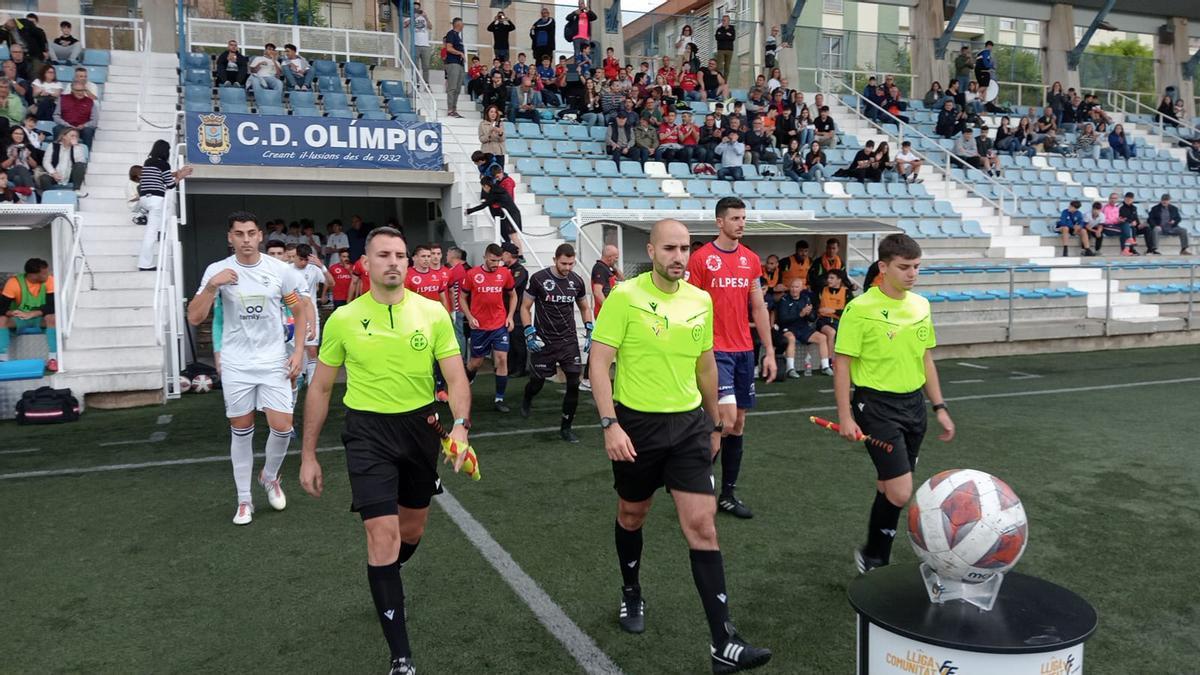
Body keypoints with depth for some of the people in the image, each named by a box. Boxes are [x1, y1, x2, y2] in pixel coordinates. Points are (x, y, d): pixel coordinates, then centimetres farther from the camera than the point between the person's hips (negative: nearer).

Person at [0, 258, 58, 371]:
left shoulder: (49, 280, -16)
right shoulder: (14, 282, -17)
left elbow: (52, 306, -23)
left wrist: (31, 314, -36)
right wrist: (11, 313, -39)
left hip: (41, 320, -1)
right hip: (19, 321, 1)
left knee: (52, 318, -33)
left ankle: (52, 359, -33)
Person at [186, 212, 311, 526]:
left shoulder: (281, 270, -3)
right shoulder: (217, 271, -4)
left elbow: (301, 311, 7)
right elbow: (194, 318, -8)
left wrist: (298, 351, -1)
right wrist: (212, 286, -23)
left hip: (274, 362, 0)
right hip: (236, 364, 0)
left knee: (282, 427, -6)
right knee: (241, 431, 7)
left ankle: (270, 477, 24)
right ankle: (244, 500, 20)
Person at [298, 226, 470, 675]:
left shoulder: (433, 313, -4)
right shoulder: (344, 319, -4)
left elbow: (455, 377, -5)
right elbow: (320, 389, 4)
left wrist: (460, 426, -23)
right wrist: (308, 455, 4)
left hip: (421, 427, 3)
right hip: (369, 432, -2)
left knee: (412, 531, 17)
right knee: (383, 536, -11)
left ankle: (386, 588, 53)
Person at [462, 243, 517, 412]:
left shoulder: (505, 273, 0)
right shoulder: (472, 274, -5)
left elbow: (513, 296, 13)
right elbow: (463, 298, 4)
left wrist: (510, 316, 2)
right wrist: (469, 317, -8)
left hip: (500, 325, 1)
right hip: (479, 326, -1)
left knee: (502, 359, -5)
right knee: (476, 361, 10)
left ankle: (499, 399, 4)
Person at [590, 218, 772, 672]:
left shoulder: (701, 300, 3)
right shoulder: (625, 297, -12)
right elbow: (599, 364, -12)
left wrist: (713, 423, 20)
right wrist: (609, 424, -20)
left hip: (689, 424, 3)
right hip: (637, 423, -2)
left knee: (702, 527, -3)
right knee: (631, 516, 17)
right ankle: (631, 594, 45)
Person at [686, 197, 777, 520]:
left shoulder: (751, 259, 10)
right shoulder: (701, 258, -6)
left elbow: (759, 307, 14)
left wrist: (769, 351, 11)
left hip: (744, 351, 6)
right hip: (715, 351, -6)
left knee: (738, 424, 8)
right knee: (727, 419, -16)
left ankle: (728, 494, 19)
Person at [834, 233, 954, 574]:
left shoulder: (921, 306, 7)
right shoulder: (860, 309, -13)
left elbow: (926, 360, 16)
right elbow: (842, 364, -10)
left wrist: (940, 407, 14)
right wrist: (845, 416, -13)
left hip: (913, 403, 6)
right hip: (877, 406, -6)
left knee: (888, 488, 14)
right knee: (901, 493, -11)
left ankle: (875, 558, 30)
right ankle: (873, 558, 11)